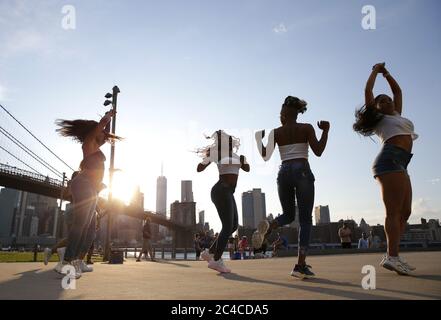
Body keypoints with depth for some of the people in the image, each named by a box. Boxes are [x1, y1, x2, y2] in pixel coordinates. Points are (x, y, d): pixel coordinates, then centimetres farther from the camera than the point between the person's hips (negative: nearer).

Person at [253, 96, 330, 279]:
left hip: (284, 173, 3)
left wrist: (258, 138, 22)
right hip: (302, 172, -3)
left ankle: (268, 226, -15)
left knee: (288, 215, 20)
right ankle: (301, 266, -6)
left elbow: (265, 156, 10)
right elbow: (318, 151, -5)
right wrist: (325, 131, 6)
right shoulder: (306, 128, 4)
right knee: (305, 220, 2)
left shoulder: (276, 132, 10)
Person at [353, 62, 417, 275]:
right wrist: (376, 71, 21)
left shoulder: (397, 115, 30)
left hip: (400, 165, 8)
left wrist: (386, 72, 39)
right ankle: (393, 257, -21)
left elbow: (398, 91, 39)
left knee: (405, 212, 2)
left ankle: (391, 256, 2)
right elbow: (368, 92, 8)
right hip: (390, 160, -8)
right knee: (394, 211, -17)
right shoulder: (379, 120, 11)